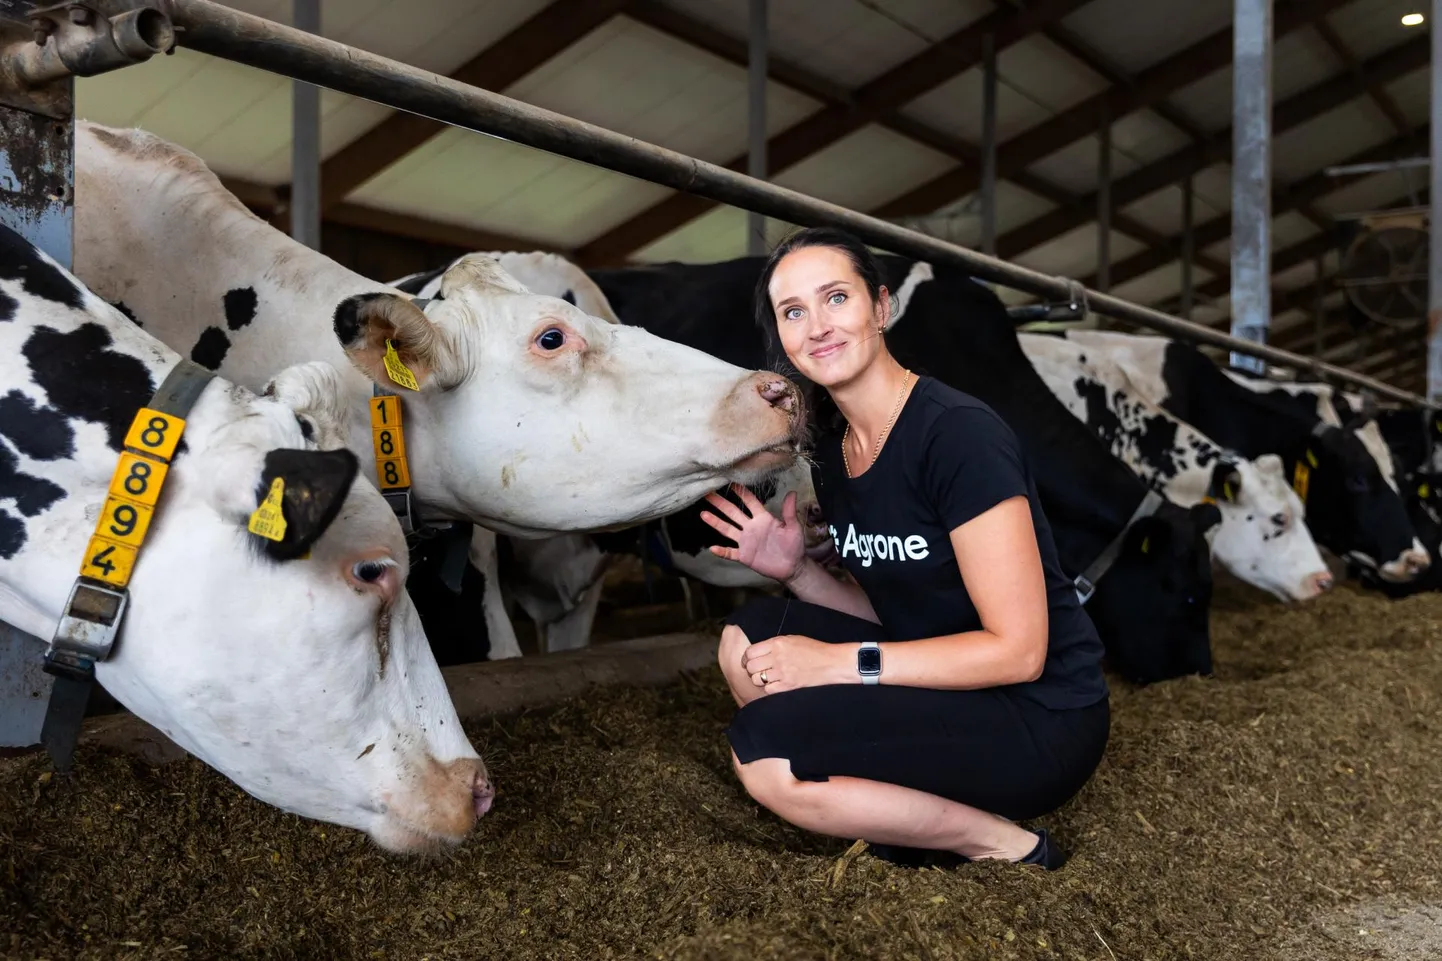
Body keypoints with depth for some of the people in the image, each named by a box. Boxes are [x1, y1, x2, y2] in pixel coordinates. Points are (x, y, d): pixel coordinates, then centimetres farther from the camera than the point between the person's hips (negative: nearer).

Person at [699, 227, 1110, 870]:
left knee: (762, 750, -20)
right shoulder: (833, 452, 5)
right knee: (750, 637, -3)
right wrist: (797, 572, -5)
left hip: (1044, 717, -8)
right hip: (943, 690, 8)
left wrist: (843, 661, -21)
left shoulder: (958, 432, -21)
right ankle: (921, 816, 1)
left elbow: (1016, 649, -21)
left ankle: (1002, 844, -3)